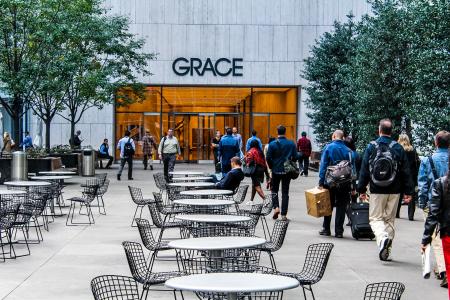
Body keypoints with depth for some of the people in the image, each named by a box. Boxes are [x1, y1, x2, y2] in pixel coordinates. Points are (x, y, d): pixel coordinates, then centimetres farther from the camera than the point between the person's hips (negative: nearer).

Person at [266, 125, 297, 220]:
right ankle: (284, 214, 5)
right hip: (287, 171, 1)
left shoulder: (272, 144, -8)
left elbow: (268, 158, -6)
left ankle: (276, 207, -6)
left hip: (276, 170, -1)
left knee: (274, 190, 16)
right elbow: (295, 157, -1)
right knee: (285, 192, 6)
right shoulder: (291, 144, -4)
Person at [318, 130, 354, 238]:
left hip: (330, 183, -1)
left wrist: (321, 182, -7)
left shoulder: (328, 148, -4)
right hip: (344, 184, 2)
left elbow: (323, 165, -8)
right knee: (341, 207, 6)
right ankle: (339, 231, 4)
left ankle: (326, 229, 16)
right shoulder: (349, 151, 3)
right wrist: (353, 187, 9)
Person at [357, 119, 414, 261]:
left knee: (375, 218, 6)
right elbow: (405, 172, 0)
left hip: (377, 191, -2)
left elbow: (364, 170, -2)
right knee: (390, 219, 13)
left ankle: (383, 237, -24)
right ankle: (386, 251, 14)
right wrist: (408, 191, 5)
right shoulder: (398, 148, -1)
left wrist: (361, 189, 5)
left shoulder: (371, 147, -4)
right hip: (394, 191, 2)